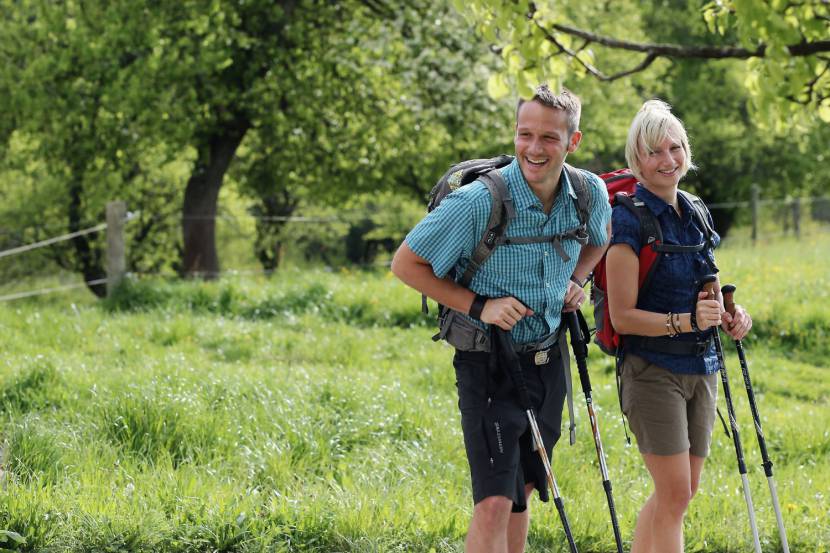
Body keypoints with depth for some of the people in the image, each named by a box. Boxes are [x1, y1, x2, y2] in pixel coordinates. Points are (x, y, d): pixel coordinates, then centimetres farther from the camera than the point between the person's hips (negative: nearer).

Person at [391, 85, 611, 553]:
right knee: (493, 503, -14)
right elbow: (406, 263, -12)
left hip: (547, 358, 6)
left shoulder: (591, 194, -5)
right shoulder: (479, 202, -22)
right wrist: (478, 306, -20)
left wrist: (578, 280, 1)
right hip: (489, 364, -6)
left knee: (521, 491, 19)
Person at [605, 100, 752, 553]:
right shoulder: (629, 221, -12)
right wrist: (688, 321, -27)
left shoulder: (696, 214, 10)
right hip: (652, 370, -7)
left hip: (700, 370, 7)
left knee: (677, 493, 10)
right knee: (675, 494, -10)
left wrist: (729, 316, -3)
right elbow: (622, 316, -15)